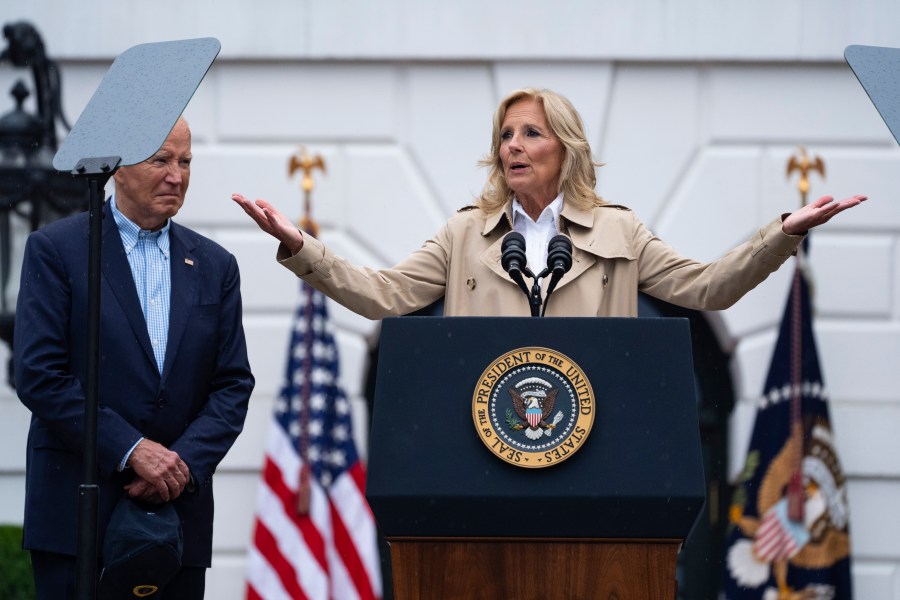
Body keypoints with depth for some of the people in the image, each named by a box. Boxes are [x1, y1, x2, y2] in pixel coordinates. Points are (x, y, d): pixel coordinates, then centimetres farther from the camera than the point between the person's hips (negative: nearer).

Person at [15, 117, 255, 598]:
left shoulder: (214, 265, 12)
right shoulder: (56, 249, 0)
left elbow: (233, 385, 8)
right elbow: (39, 376, -8)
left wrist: (186, 464, -9)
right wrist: (131, 450, -14)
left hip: (179, 513, 4)